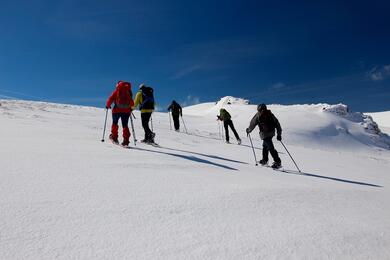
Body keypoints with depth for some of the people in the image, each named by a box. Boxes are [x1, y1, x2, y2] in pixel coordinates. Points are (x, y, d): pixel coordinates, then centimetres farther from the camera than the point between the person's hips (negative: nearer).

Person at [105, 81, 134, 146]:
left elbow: (111, 99, -1)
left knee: (115, 123, 18)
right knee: (125, 125, 4)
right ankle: (126, 140, -5)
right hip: (126, 110, 2)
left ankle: (114, 137, 16)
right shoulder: (129, 92, 12)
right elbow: (131, 103, 13)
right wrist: (131, 107, 30)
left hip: (117, 109, -2)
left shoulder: (116, 91, 5)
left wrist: (108, 105, 15)